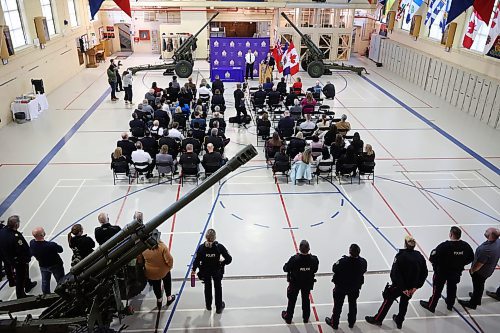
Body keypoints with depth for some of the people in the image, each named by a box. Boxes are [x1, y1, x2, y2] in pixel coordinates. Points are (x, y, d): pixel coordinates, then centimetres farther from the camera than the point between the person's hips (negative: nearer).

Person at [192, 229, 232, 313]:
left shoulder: (201, 247, -23)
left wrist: (194, 270, 5)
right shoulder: (219, 247, -24)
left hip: (205, 271, 1)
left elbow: (197, 260, -13)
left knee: (207, 287, 26)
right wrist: (222, 263, 0)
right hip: (217, 271, -1)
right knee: (218, 288, 22)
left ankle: (208, 305, 44)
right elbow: (229, 259, -21)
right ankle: (219, 307, 36)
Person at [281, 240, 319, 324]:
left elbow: (285, 269, -19)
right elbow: (315, 270, -6)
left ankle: (288, 318, 37)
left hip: (295, 283, -2)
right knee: (306, 300, 25)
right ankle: (306, 318, 42)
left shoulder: (294, 259, -32)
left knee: (292, 300, 20)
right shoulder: (313, 259, -24)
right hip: (308, 283, 2)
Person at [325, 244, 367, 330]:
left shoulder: (343, 261, -34)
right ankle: (351, 322, 43)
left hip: (341, 287, -3)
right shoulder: (362, 262, -23)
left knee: (338, 305, 17)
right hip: (355, 287, 3)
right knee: (352, 304, 26)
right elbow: (363, 271, -3)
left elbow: (334, 269, -19)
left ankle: (334, 323, 33)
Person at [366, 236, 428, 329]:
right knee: (404, 302, 25)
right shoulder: (419, 256, -7)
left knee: (388, 300, 12)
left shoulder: (401, 256, -22)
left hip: (399, 285, -5)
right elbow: (424, 273, -2)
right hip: (412, 286, 5)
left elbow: (395, 273, -26)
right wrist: (416, 286, -1)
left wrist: (402, 288, -18)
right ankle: (399, 321, 42)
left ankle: (377, 319, 25)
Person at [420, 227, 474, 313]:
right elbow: (470, 258, -1)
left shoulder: (444, 246, -33)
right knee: (452, 288, 28)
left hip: (442, 271, -5)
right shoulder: (466, 246, -16)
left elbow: (433, 259, -28)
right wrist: (460, 264, 12)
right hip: (456, 272, 5)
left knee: (437, 289, 13)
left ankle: (431, 306, 30)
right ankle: (450, 305, 49)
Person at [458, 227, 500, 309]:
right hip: (488, 270, 8)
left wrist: (472, 270, -9)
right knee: (480, 286, 30)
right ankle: (477, 299, 53)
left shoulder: (486, 249, -42)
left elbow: (479, 265, -29)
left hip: (480, 272, -8)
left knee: (477, 287, 15)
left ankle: (472, 303, 37)